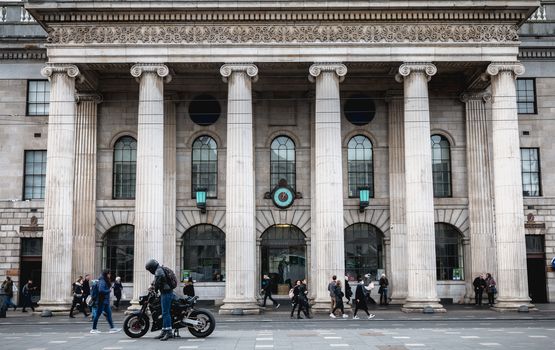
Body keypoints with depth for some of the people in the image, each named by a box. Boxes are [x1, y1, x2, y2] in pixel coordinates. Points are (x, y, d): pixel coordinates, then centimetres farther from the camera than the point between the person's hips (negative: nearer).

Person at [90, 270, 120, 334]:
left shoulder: (106, 281, 14)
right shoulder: (102, 281, -17)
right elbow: (101, 290, -27)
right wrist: (108, 290, -16)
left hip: (106, 301, 10)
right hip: (102, 301, -10)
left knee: (108, 313, 8)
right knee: (98, 314, -1)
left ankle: (112, 328, 9)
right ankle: (93, 329, 7)